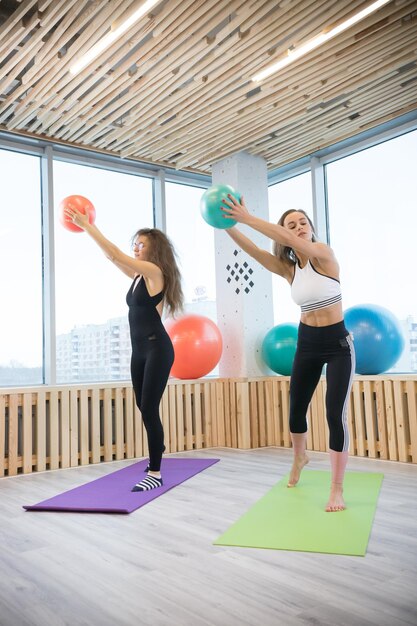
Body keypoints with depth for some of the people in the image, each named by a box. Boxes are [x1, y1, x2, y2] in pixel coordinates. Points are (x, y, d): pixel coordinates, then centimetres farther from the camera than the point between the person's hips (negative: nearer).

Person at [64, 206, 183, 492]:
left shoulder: (155, 272, -12)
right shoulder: (140, 275, 12)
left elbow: (115, 253, -15)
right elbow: (111, 256, 19)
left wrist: (86, 225, -10)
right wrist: (89, 226, 17)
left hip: (157, 349, -9)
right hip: (140, 350, 9)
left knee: (149, 409, -10)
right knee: (144, 408, 18)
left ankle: (155, 474, -3)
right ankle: (157, 451, 41)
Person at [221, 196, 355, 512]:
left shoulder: (324, 253, -14)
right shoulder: (288, 269, -1)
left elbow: (289, 240, -32)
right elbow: (253, 250, -14)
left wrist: (247, 218, -36)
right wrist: (228, 225, -29)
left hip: (338, 344, -5)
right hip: (307, 343, 5)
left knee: (335, 415, -10)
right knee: (296, 409, 13)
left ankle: (337, 489, 4)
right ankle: (299, 457, 44)